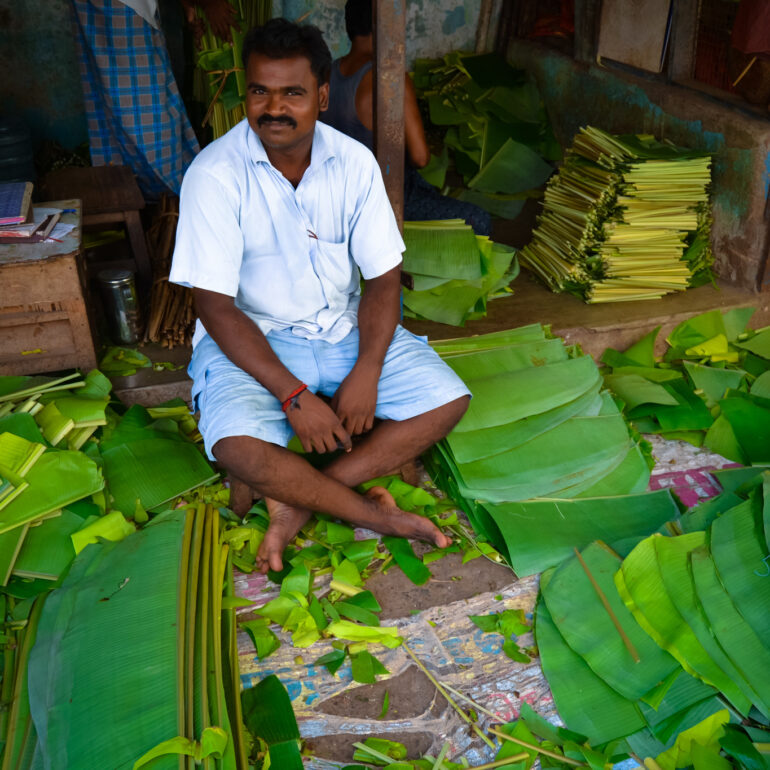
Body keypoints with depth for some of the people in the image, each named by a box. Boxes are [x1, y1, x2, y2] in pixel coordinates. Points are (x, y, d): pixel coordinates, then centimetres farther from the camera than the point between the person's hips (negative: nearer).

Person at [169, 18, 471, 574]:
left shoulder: (354, 162, -5)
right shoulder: (215, 174, -15)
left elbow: (383, 278, -3)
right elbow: (216, 307, -17)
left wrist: (366, 373, -18)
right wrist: (294, 395, -25)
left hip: (345, 328, 4)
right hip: (251, 339, -3)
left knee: (448, 400, -13)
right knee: (238, 447, -32)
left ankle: (296, 498, -14)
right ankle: (377, 515, -9)